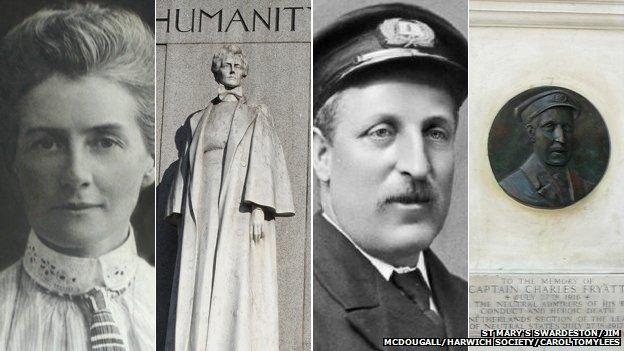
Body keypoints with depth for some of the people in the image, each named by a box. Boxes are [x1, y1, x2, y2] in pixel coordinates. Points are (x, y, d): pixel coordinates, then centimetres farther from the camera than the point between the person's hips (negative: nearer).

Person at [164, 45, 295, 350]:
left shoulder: (255, 116, 11)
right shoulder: (200, 119, 22)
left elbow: (263, 159, -2)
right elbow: (188, 165, 17)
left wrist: (259, 209, -15)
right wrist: (182, 216, 6)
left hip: (239, 209, -3)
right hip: (203, 211, 4)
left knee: (237, 284, -11)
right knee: (199, 284, -3)